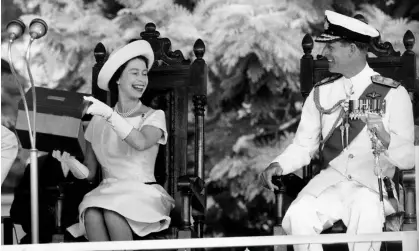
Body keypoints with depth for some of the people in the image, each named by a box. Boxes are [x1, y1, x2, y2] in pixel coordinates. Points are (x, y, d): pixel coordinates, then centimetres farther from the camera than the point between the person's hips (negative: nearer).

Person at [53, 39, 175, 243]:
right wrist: (70, 162, -9)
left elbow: (141, 142, -19)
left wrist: (109, 114, -24)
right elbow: (89, 172, 12)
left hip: (143, 194, -2)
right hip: (106, 193, 3)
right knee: (92, 215, -33)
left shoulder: (154, 117, 5)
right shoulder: (98, 121, 13)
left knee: (112, 214, -35)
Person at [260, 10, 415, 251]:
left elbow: (408, 158, -8)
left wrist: (383, 136, -29)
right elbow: (303, 146, 12)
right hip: (332, 180, 3)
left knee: (366, 210, -38)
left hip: (375, 184, -3)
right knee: (299, 215, -28)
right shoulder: (321, 93, 10)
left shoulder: (393, 94, -2)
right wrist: (278, 165, -9)